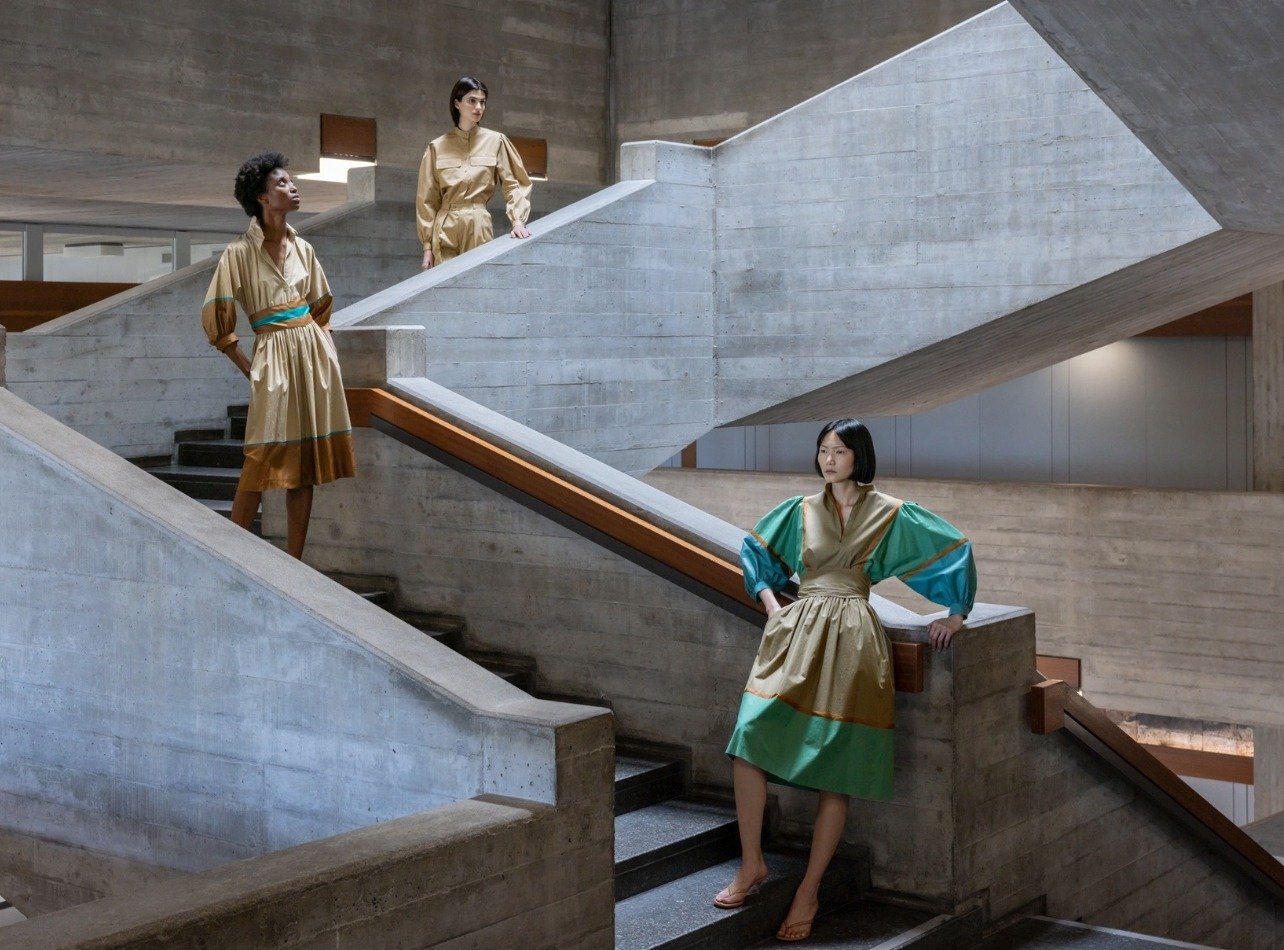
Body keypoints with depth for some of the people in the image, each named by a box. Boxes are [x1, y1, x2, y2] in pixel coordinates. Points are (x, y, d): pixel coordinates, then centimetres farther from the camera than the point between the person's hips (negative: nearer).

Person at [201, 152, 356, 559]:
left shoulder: (302, 248, 10)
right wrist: (249, 369, -3)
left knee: (306, 463, 5)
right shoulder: (240, 253, -6)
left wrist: (322, 353, 11)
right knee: (264, 460, -8)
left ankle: (294, 565, 9)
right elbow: (215, 319, -5)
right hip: (274, 356, -5)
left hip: (313, 353, 5)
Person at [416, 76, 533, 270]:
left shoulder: (496, 141, 5)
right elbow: (427, 199, 8)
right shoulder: (437, 147, 6)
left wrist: (517, 220, -10)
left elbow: (514, 184, 6)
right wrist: (428, 245, 3)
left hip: (479, 227, 0)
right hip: (444, 230, 1)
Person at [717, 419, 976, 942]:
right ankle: (751, 864, -4)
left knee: (836, 770, -4)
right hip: (795, 632, 3)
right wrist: (770, 602, 12)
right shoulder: (800, 511, 13)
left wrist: (956, 614, 4)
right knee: (748, 738, -16)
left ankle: (809, 892, 5)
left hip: (850, 641, -2)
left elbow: (956, 549, 9)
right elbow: (753, 550, 26)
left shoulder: (891, 514, 4)